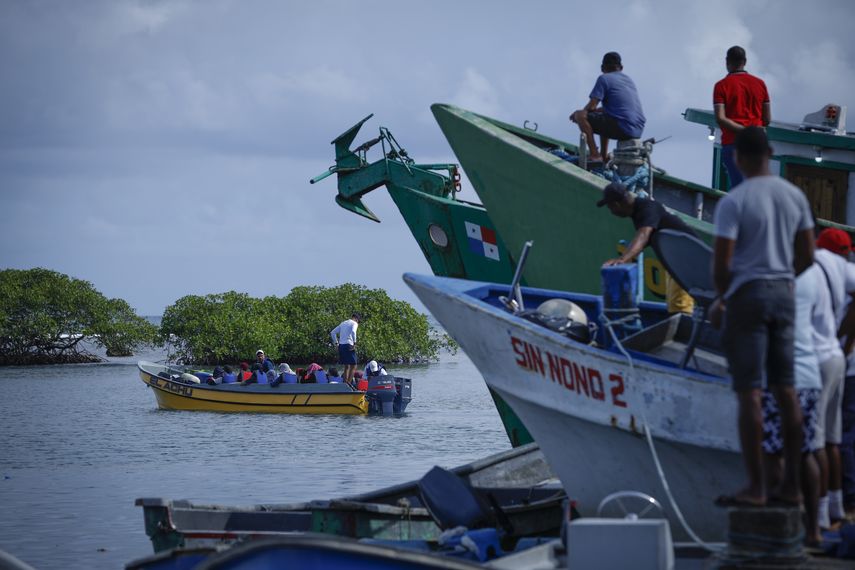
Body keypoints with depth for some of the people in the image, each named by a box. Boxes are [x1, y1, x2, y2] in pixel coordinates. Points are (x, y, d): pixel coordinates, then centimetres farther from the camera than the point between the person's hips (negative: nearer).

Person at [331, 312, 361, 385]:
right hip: (348, 345, -7)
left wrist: (336, 343, 18)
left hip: (341, 346, 7)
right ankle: (349, 384, -16)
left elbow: (332, 332, 21)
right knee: (353, 366, -5)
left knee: (346, 366, 15)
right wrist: (354, 343, -18)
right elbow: (353, 332, -22)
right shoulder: (354, 323, 0)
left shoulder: (343, 323, 21)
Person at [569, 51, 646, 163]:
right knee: (602, 118, 35)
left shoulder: (604, 78, -1)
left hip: (621, 128, -8)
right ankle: (604, 155, 28)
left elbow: (591, 107, -8)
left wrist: (578, 114, 12)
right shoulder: (628, 79, 23)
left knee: (580, 116, -4)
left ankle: (594, 155, -10)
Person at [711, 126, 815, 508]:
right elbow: (807, 256, 10)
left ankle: (756, 487, -2)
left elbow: (721, 263, -16)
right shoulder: (795, 196, 6)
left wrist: (721, 299, 2)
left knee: (748, 394, -3)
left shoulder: (733, 202, -12)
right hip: (784, 294, 6)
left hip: (747, 294, -6)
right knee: (785, 390, 10)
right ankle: (792, 485, 13)